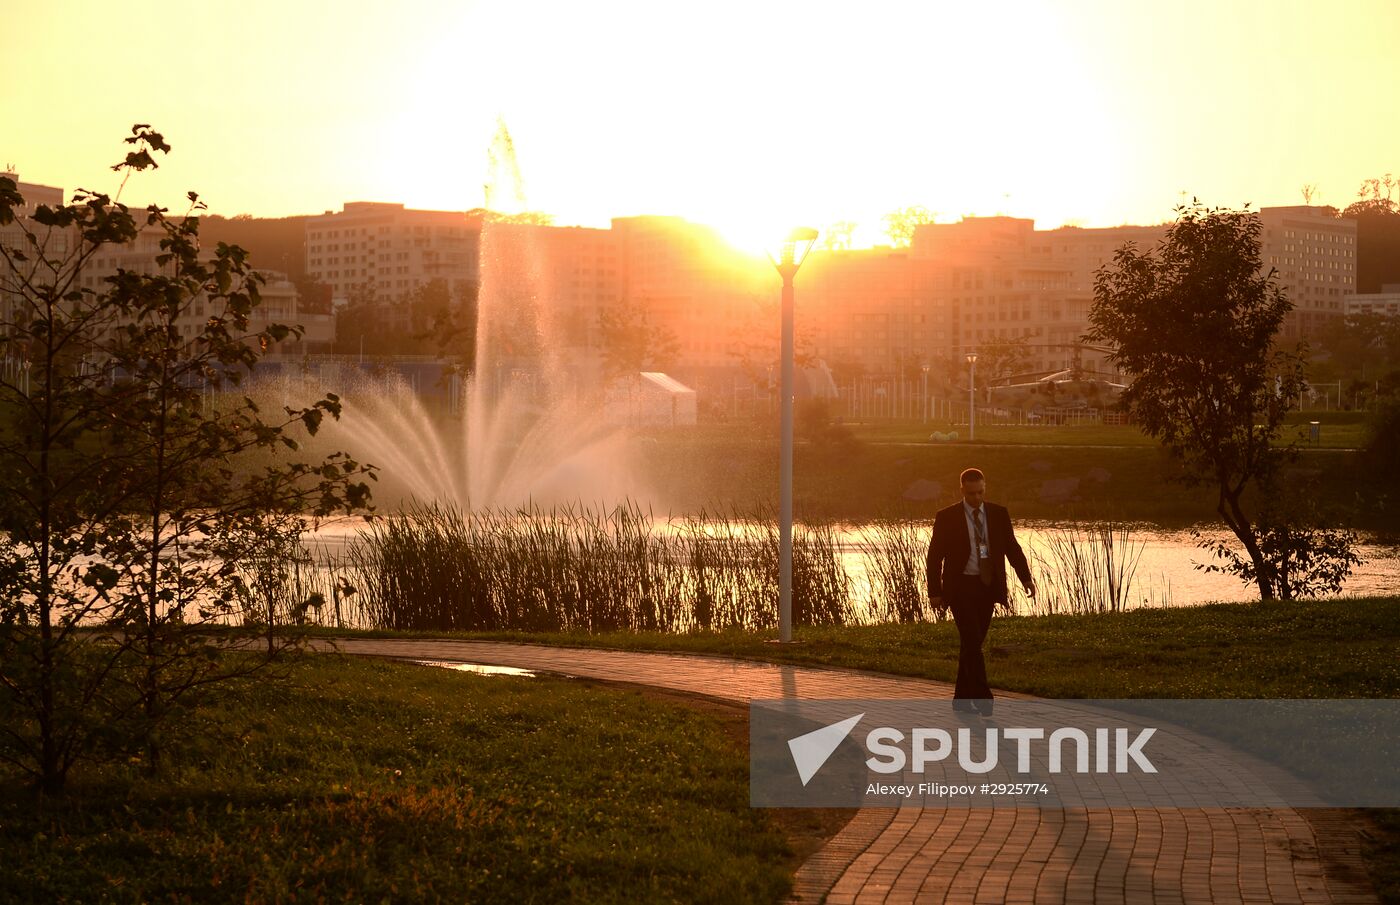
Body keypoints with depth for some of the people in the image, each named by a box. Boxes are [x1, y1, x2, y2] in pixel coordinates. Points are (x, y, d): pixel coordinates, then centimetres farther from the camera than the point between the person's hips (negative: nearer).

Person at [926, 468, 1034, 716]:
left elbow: (1012, 547, 5)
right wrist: (935, 591, -5)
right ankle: (983, 699, -16)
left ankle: (962, 698, 19)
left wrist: (1026, 577, -8)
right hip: (960, 586, -4)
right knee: (972, 641, -13)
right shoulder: (947, 518, -5)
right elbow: (935, 556, -2)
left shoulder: (999, 515, 4)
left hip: (987, 586, 4)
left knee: (973, 643, 9)